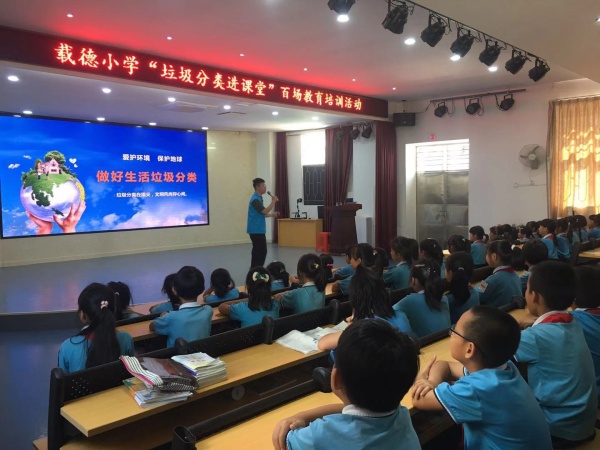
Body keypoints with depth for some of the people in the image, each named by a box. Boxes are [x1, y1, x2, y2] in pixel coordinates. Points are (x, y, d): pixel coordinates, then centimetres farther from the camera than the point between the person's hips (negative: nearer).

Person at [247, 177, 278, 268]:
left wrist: (271, 215, 12)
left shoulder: (258, 198, 16)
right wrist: (273, 201, -20)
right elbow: (265, 211, -26)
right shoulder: (255, 199, -17)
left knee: (262, 251, 14)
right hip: (256, 230, -10)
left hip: (259, 230, 10)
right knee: (259, 252, -6)